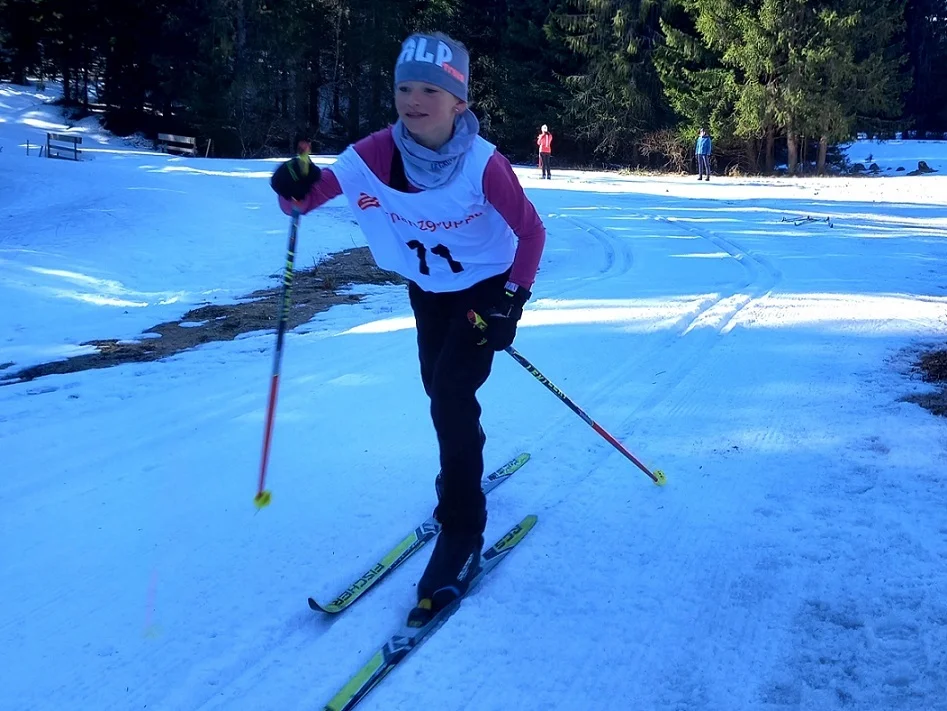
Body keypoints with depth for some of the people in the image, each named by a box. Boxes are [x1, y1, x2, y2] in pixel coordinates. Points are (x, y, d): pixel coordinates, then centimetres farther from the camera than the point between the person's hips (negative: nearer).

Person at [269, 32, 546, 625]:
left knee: (452, 394, -16)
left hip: (486, 288, -4)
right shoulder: (375, 155, -23)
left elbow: (531, 231, -16)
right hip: (427, 290, 5)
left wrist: (513, 300, -20)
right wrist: (297, 189, -39)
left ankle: (463, 531, -3)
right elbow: (308, 196, -17)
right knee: (439, 390, 18)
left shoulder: (482, 164, -30)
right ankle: (466, 465, 50)